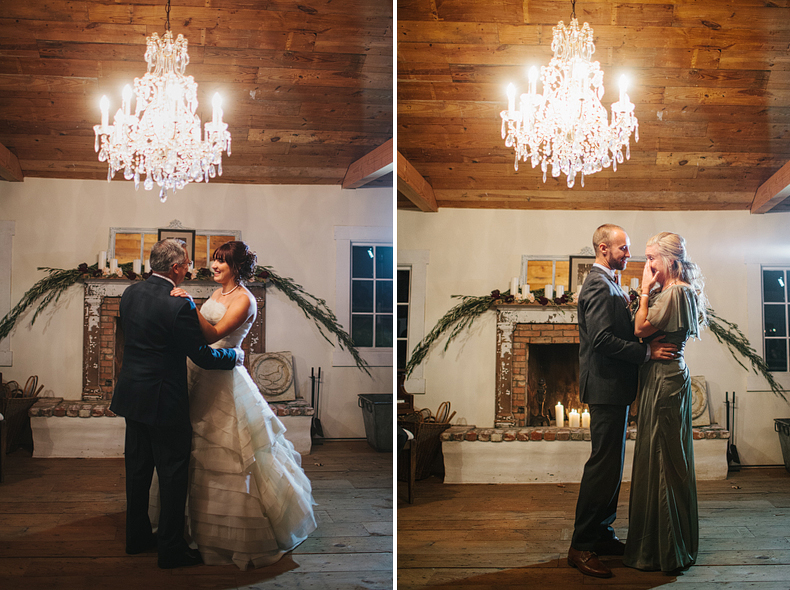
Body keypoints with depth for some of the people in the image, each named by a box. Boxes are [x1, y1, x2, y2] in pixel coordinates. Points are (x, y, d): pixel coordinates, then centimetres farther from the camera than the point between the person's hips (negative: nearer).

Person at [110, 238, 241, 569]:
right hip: (164, 401, -8)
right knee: (173, 473, 3)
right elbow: (203, 357, -17)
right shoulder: (179, 306, -21)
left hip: (131, 395, 8)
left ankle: (137, 535, 32)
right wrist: (236, 355, 1)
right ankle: (171, 548, 11)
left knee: (138, 468, 18)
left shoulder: (130, 294, 3)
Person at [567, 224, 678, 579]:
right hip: (606, 387, -11)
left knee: (611, 464, 14)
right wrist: (647, 352, -20)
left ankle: (601, 534, 23)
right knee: (605, 464, -9)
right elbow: (602, 339, -24)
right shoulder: (599, 285, -14)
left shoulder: (607, 283, 19)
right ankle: (581, 546, -3)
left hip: (614, 388, 11)